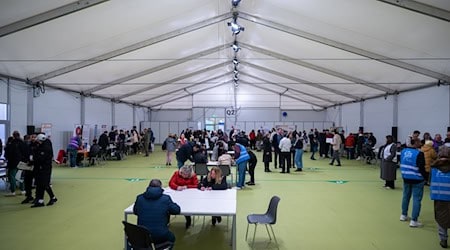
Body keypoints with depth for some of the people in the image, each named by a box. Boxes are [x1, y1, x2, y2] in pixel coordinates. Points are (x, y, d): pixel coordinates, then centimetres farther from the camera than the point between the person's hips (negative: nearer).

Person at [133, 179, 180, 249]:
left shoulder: (139, 198, 1)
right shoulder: (166, 198, -6)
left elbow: (135, 211, 17)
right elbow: (177, 210, 5)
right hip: (160, 237, -2)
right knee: (171, 237, 31)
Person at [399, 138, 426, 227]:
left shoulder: (403, 151, 3)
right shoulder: (419, 154, -19)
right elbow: (421, 168, -18)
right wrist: (425, 177, -5)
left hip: (406, 178, 7)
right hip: (417, 179, -7)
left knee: (406, 196, 19)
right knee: (417, 199, 1)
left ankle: (403, 215, 32)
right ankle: (414, 220, 3)